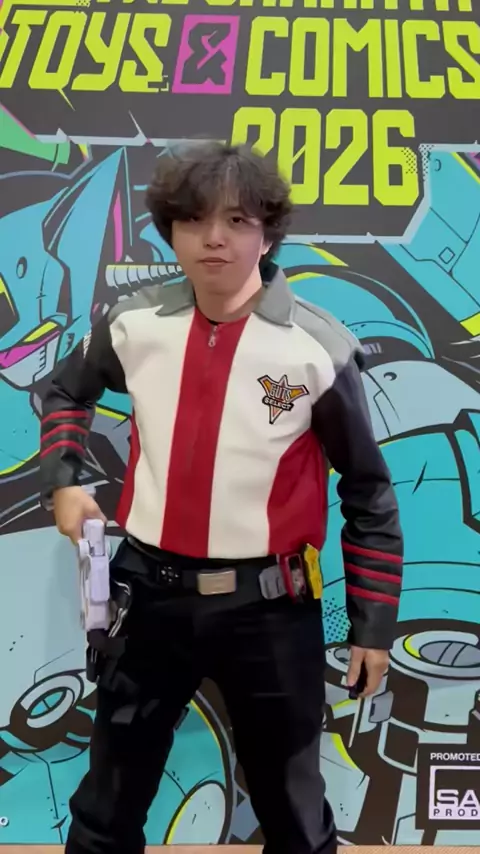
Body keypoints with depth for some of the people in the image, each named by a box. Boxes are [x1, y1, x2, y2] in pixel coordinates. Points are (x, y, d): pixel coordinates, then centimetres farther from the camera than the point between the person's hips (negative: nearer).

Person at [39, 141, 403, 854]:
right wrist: (63, 479, 2)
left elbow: (367, 488, -3)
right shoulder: (133, 327, -4)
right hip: (155, 594, 3)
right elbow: (67, 391, 17)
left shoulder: (318, 349, -13)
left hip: (270, 608, -2)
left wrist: (374, 620, -1)